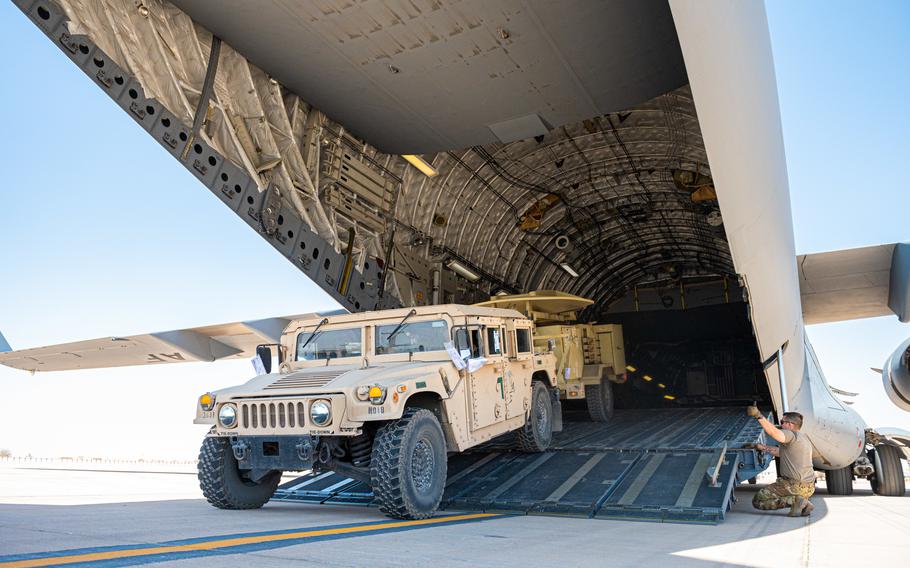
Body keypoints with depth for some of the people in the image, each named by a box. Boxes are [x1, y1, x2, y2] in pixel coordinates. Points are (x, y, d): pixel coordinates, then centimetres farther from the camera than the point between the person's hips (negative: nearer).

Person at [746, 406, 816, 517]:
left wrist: (759, 416, -34)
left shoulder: (791, 435, -11)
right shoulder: (804, 437, 18)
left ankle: (793, 500, -12)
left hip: (794, 485, -9)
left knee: (757, 501, -2)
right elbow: (780, 452, 24)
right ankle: (803, 504, 11)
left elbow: (774, 432, -33)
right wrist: (762, 447, 23)